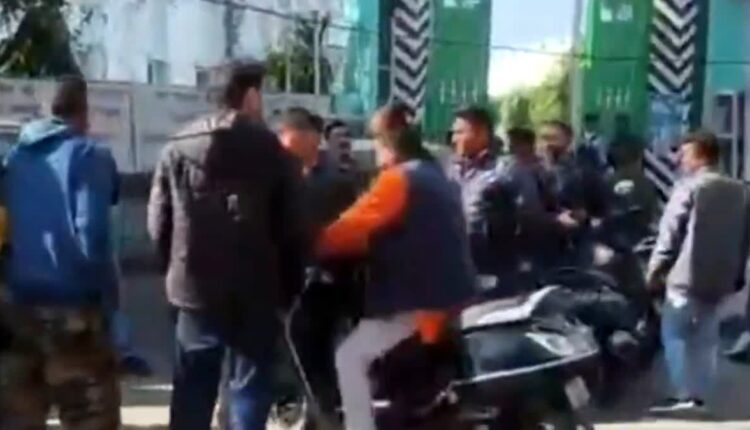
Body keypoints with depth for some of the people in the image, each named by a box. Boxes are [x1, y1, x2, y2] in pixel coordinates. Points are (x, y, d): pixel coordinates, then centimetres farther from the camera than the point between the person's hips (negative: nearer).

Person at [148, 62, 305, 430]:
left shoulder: (178, 148, 4)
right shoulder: (271, 149, -3)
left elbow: (158, 221, 4)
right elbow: (290, 226, -5)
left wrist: (176, 271, 13)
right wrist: (290, 286, 3)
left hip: (196, 288, 3)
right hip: (256, 291, -2)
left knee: (192, 388, 12)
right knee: (249, 386, 7)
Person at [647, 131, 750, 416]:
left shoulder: (689, 187, -9)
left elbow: (670, 233, -11)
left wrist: (654, 271, -5)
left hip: (687, 276, -6)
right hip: (720, 279, 6)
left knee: (675, 334, 1)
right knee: (706, 339, 13)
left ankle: (684, 395, -3)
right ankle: (699, 395, 14)